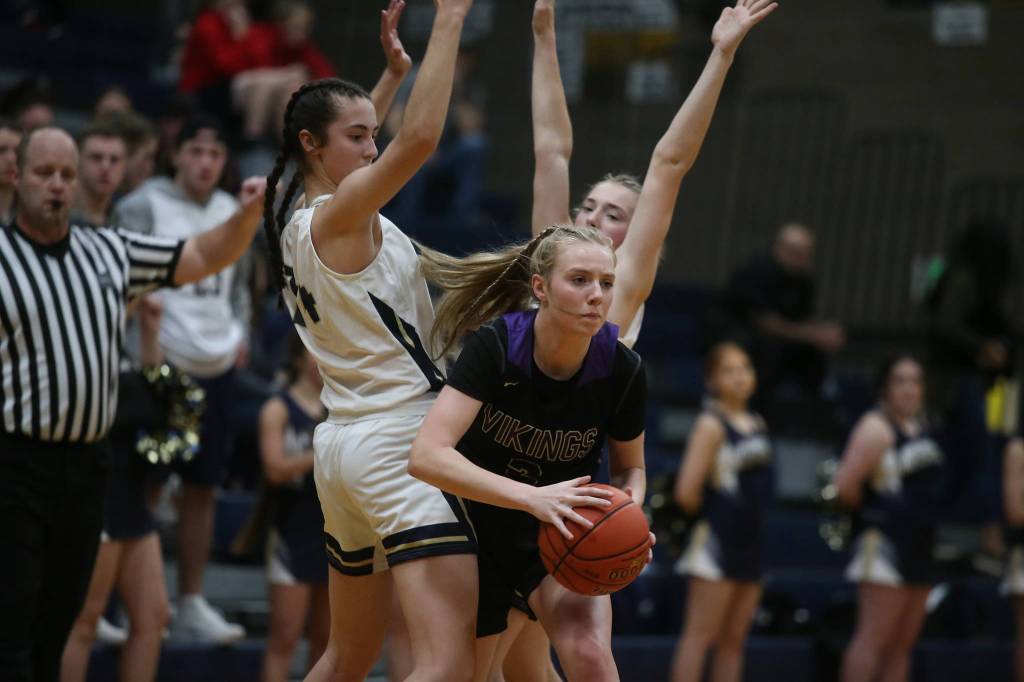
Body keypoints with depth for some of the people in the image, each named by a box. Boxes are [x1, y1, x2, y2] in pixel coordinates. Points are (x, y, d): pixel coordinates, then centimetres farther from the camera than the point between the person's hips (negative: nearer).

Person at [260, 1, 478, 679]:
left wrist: (394, 68, 31)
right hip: (402, 443, -10)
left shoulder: (294, 224, 12)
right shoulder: (339, 216, -12)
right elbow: (422, 136, -25)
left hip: (345, 444, 10)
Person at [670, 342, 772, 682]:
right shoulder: (711, 424, -11)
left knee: (734, 639, 10)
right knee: (701, 634, -7)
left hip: (750, 540, 8)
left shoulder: (758, 424, 13)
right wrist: (711, 513, -2)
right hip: (717, 540, -8)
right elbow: (686, 493, -17)